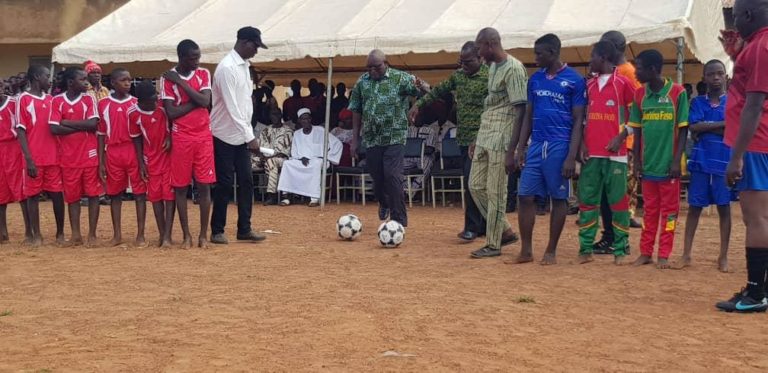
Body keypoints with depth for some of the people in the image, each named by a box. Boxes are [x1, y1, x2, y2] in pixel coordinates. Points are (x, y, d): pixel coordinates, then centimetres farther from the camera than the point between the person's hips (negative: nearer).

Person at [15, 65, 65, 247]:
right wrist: (28, 159, -13)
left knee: (57, 193, 5)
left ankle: (60, 233, 14)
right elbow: (20, 130, -7)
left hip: (54, 157, 4)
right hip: (34, 158, -4)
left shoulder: (51, 100, 11)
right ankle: (36, 235, 10)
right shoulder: (23, 99, -4)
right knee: (33, 195, 3)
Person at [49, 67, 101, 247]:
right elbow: (54, 128, -10)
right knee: (72, 196, 5)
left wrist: (67, 122, -11)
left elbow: (93, 124, -12)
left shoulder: (89, 99, 2)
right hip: (68, 157, 0)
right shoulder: (57, 101, 0)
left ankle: (92, 234, 7)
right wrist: (82, 126, -10)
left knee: (93, 194, 1)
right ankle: (75, 234, 12)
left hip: (89, 155, 0)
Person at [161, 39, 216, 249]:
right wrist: (195, 100, -9)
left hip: (204, 136, 2)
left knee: (204, 185, 1)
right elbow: (171, 112, -10)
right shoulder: (167, 79, -3)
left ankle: (203, 234, 7)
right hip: (181, 138, -1)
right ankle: (186, 235, 10)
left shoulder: (204, 74, 4)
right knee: (180, 186, 2)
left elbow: (205, 102, -12)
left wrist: (181, 83, -11)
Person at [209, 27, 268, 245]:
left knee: (246, 181, 7)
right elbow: (232, 107, -21)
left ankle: (244, 229, 12)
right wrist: (249, 136, -21)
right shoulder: (227, 68, -18)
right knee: (225, 183, -2)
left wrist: (248, 133, 10)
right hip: (225, 136, -8)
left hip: (241, 135, 8)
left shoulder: (244, 66, 10)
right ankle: (217, 231, 9)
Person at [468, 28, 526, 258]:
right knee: (476, 186, 12)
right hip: (485, 138, 10)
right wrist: (477, 140, 21)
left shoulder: (513, 69, -14)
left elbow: (520, 112, -17)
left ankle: (493, 244, 7)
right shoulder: (493, 67, 14)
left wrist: (512, 151, -20)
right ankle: (505, 231, 22)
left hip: (501, 141, -9)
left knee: (495, 192, -3)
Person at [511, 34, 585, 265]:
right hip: (536, 146, 5)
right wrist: (520, 148, 8)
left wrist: (571, 156, -13)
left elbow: (578, 121, -6)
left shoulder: (574, 80, -4)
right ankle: (526, 251, 11)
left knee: (559, 198, 3)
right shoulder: (535, 79, 12)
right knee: (525, 196, 2)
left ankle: (551, 252, 12)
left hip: (559, 147, -5)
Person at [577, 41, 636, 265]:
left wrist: (620, 138, -10)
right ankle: (585, 249, 8)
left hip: (615, 153, -5)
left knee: (618, 200, -1)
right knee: (587, 200, 4)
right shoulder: (589, 85, 14)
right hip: (591, 153, 5)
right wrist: (582, 143, 4)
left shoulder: (623, 83, -3)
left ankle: (620, 250, 4)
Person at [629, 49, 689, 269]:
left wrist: (676, 160, -11)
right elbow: (637, 131, 9)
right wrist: (637, 161, 4)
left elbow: (683, 129, -6)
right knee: (650, 210, 11)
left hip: (669, 163, -4)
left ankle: (664, 255, 9)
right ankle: (646, 252, 16)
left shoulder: (677, 92, -7)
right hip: (648, 163, 4)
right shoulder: (640, 95, 5)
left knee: (669, 210, 4)